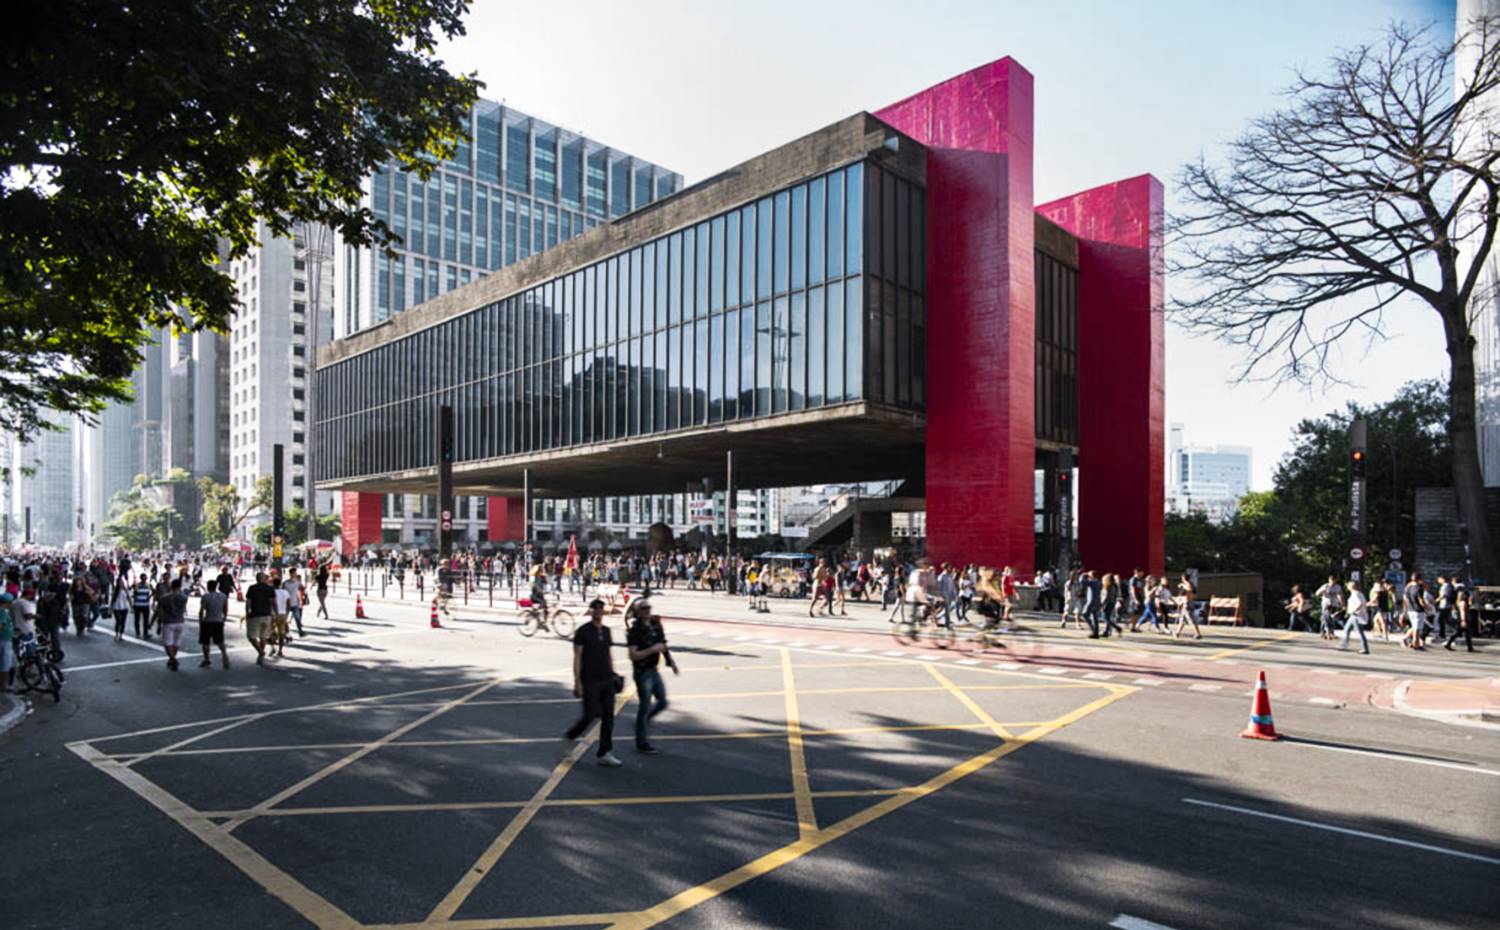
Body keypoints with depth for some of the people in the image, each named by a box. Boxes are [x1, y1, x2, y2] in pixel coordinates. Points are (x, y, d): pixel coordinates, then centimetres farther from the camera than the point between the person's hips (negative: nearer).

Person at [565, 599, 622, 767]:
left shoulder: (606, 631, 12)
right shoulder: (583, 631, -6)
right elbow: (577, 658, -9)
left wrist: (613, 675, 14)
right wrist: (577, 682, -14)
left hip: (607, 680, 6)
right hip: (590, 681, -6)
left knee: (608, 716, 2)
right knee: (590, 715, -3)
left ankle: (605, 754, 7)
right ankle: (569, 737, 23)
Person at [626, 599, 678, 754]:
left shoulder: (655, 626, 7)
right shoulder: (635, 631, -15)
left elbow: (663, 646, 18)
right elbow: (633, 655, -22)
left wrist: (671, 662, 10)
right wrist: (652, 649, -26)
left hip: (654, 670, 7)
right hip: (642, 672, -7)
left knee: (662, 702, 13)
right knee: (644, 706, 0)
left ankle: (642, 722, 36)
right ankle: (641, 743, 13)